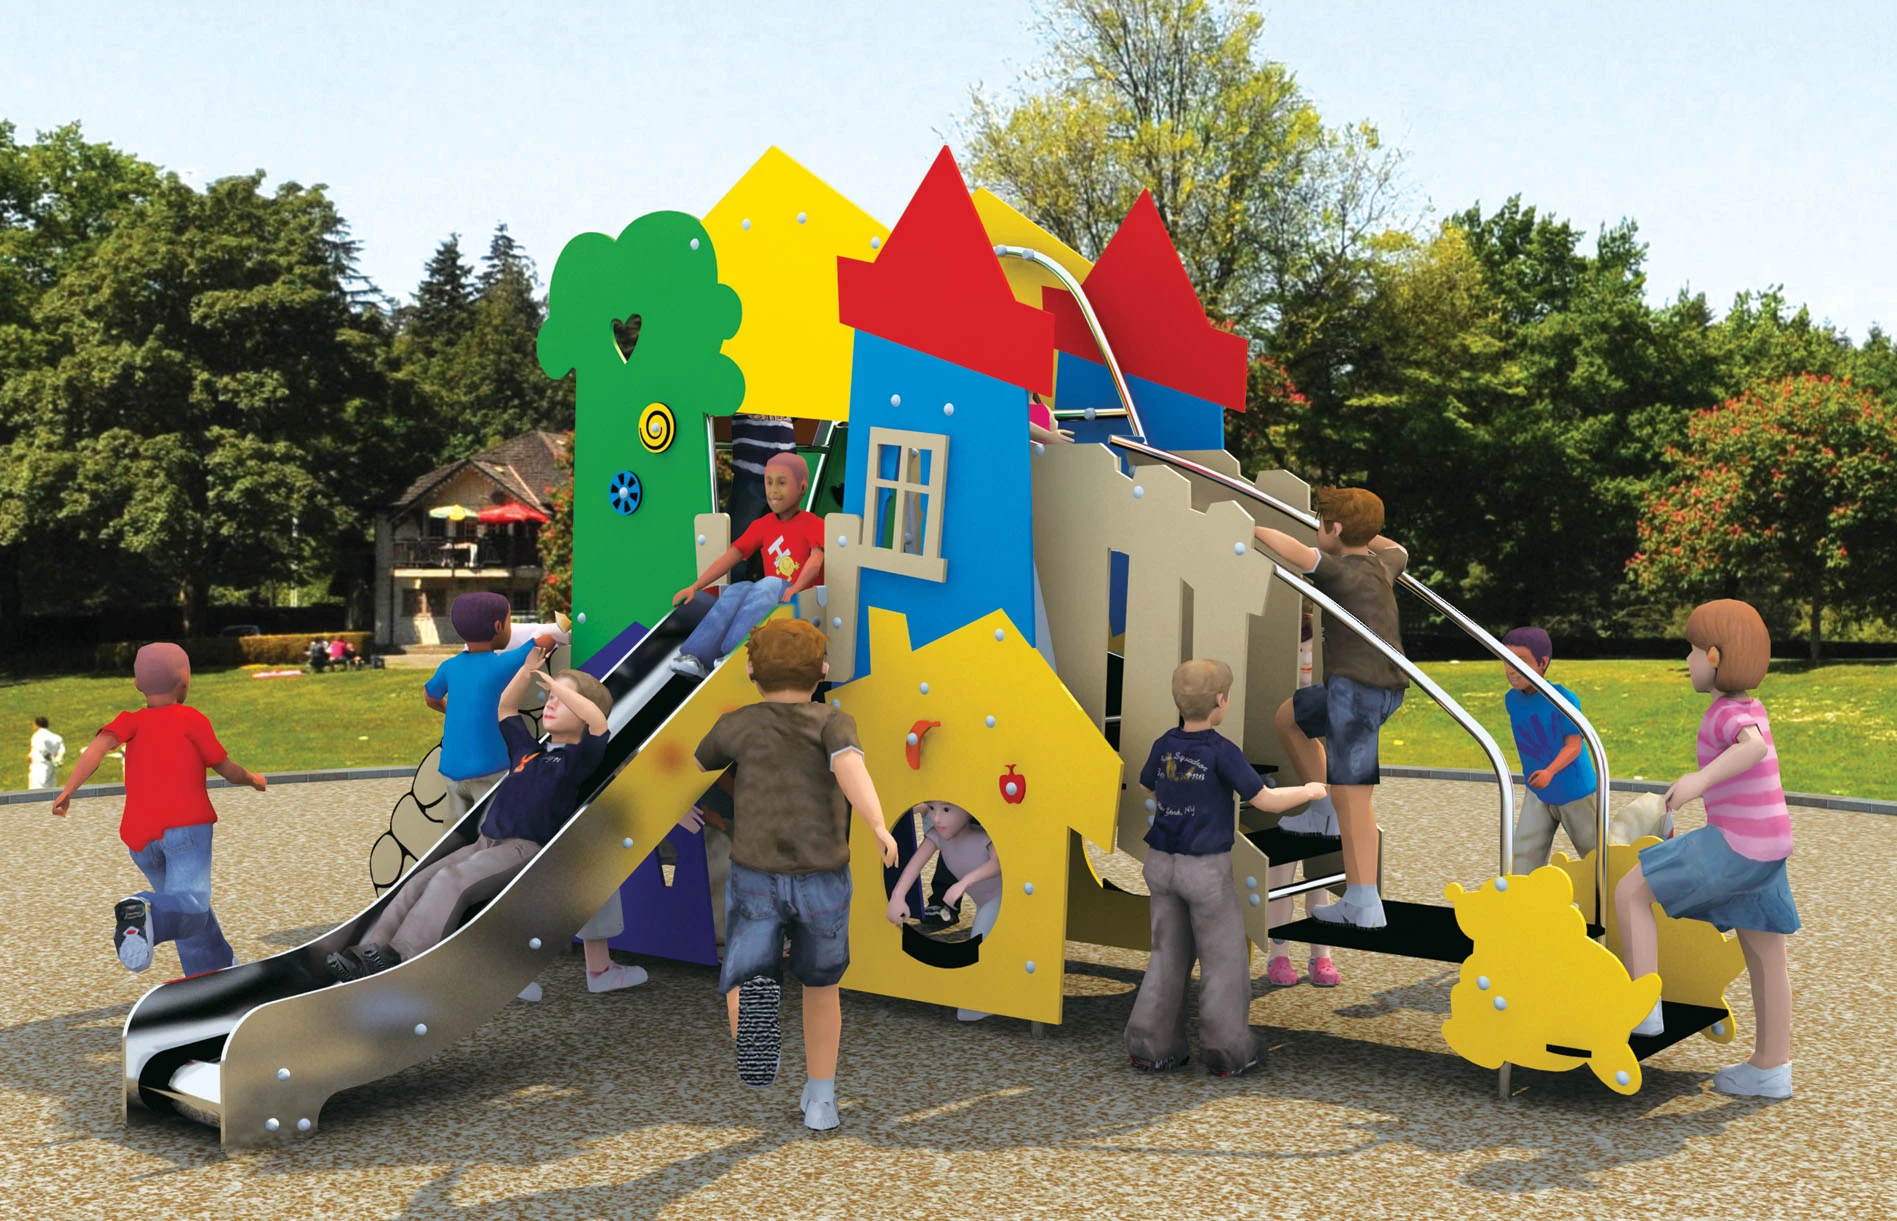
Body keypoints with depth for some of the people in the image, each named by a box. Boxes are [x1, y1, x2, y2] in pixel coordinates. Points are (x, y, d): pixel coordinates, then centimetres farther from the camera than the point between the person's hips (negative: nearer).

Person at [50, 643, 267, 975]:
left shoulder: (132, 720, 14)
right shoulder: (192, 720, 7)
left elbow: (99, 745, -6)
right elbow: (228, 771, 11)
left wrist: (68, 790, -13)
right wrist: (254, 780, 30)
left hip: (141, 837, 5)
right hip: (186, 825, -5)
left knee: (186, 906, 25)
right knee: (189, 910, -21)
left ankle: (215, 973, 29)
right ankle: (144, 912, -50)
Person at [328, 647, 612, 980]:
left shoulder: (576, 758, -1)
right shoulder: (528, 751, 22)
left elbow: (598, 721, -22)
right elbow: (505, 707, 34)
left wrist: (556, 684, -16)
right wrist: (529, 668, 22)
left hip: (523, 849, -8)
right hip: (485, 843, 8)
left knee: (450, 880, -30)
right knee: (420, 882, -11)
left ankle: (401, 958, -39)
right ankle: (369, 953, -19)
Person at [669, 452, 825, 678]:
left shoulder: (814, 525, -1)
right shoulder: (762, 526, 15)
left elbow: (816, 559, -20)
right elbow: (730, 557, 7)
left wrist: (796, 588, -39)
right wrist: (694, 587, -5)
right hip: (768, 598, 5)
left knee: (769, 585, -33)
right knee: (738, 590, -26)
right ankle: (698, 656, -38)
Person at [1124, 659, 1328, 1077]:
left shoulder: (1164, 745, 1)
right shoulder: (1222, 751, -17)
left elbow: (1145, 793, 18)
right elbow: (1266, 801, -12)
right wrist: (1308, 791, 6)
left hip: (1161, 865, 6)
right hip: (1206, 870, -6)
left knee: (1169, 956, 14)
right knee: (1225, 958, 9)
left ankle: (1151, 1047, 13)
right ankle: (1227, 1052, 15)